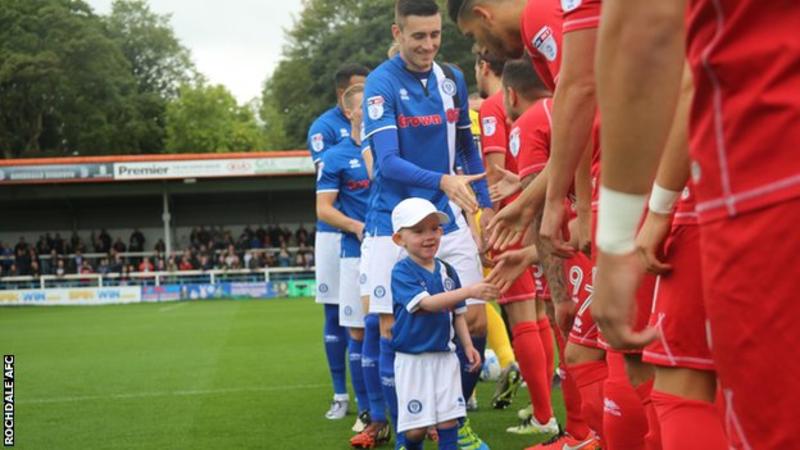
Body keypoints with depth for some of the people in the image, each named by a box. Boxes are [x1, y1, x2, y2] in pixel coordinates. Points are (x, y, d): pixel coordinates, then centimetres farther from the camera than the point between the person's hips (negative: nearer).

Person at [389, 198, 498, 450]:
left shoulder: (447, 271, 6)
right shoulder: (402, 272, -13)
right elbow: (427, 303, -26)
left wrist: (468, 345, 4)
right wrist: (469, 291, -35)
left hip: (445, 356, 5)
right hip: (413, 359, -5)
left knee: (448, 418, 3)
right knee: (416, 426, -2)